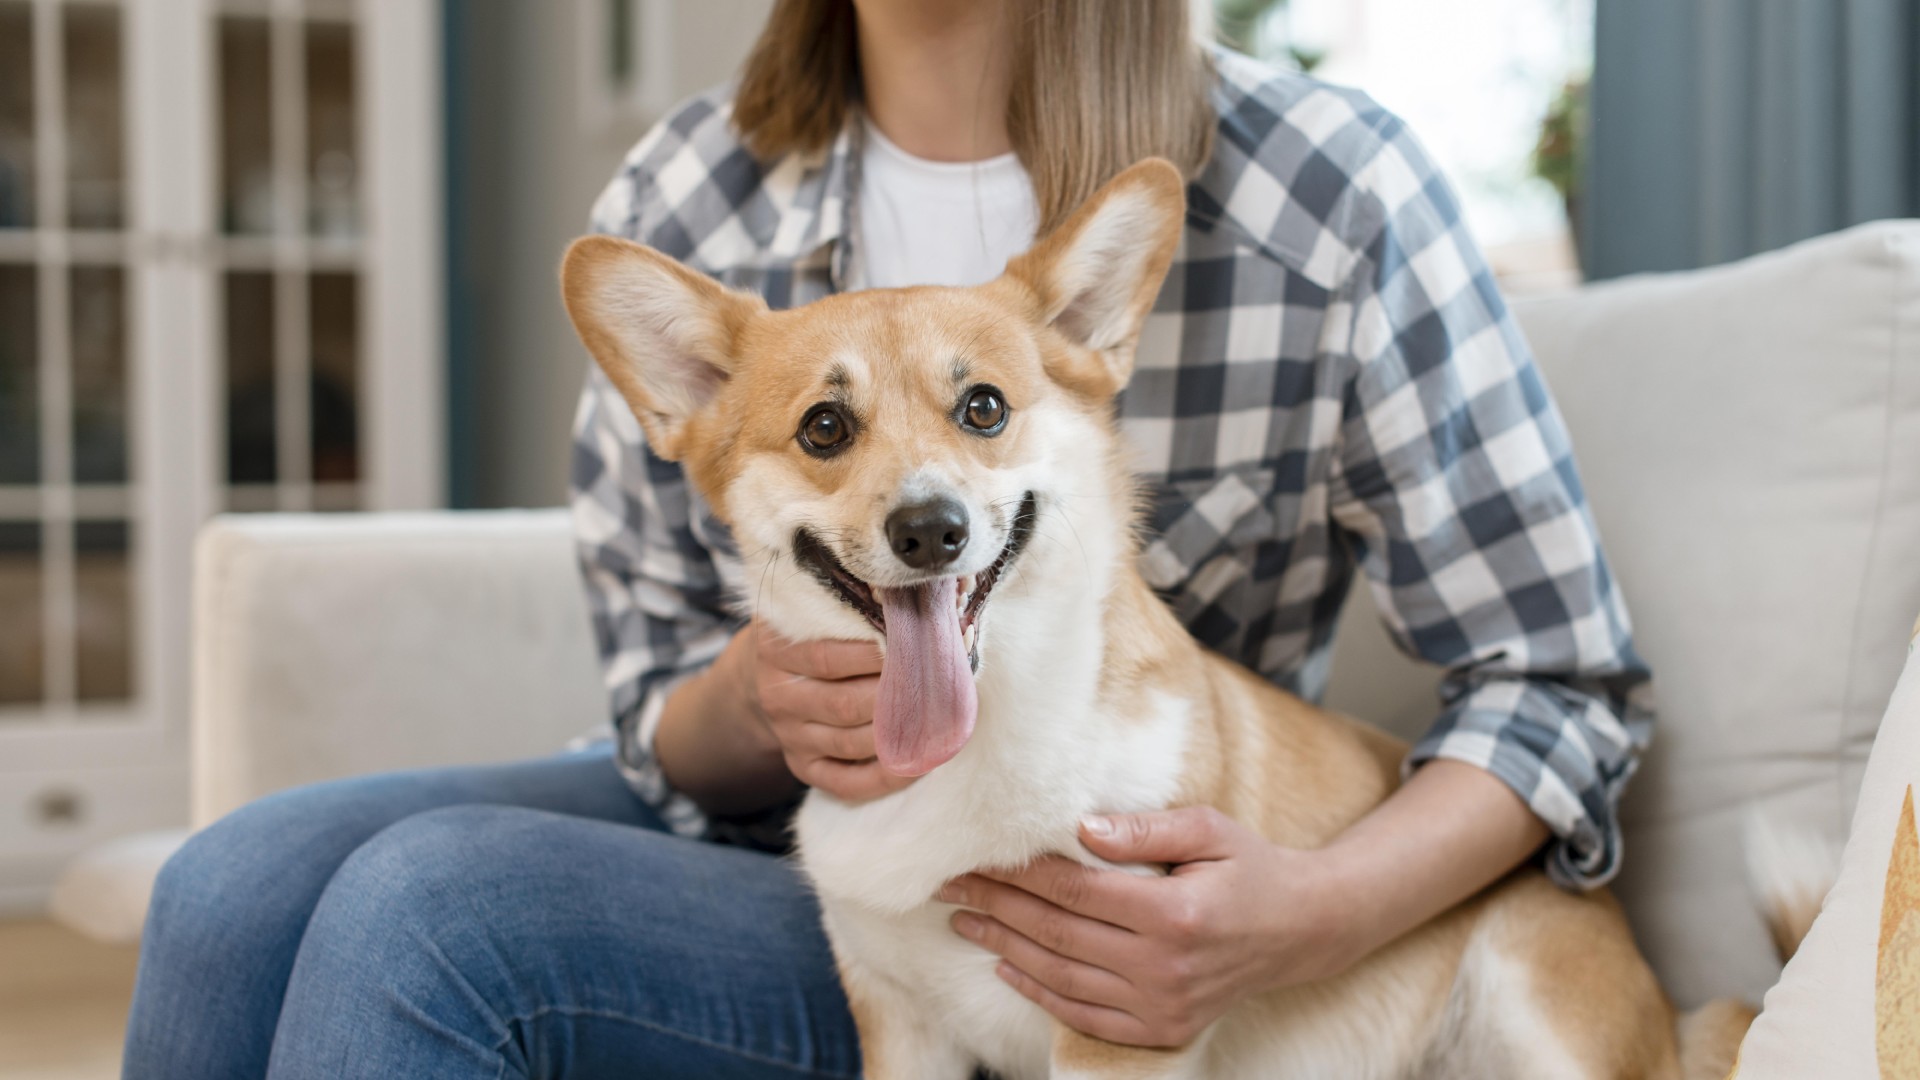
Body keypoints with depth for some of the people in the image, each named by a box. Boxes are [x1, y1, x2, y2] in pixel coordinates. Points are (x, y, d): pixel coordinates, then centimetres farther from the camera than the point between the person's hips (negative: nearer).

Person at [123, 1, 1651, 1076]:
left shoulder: (1327, 192, -17)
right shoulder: (680, 205, -6)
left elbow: (1564, 684, -9)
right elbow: (674, 740, 4)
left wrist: (1317, 916, -28)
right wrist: (757, 704, -22)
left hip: (1083, 953, -4)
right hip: (766, 818, 5)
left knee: (429, 910, -25)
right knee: (246, 886, -19)